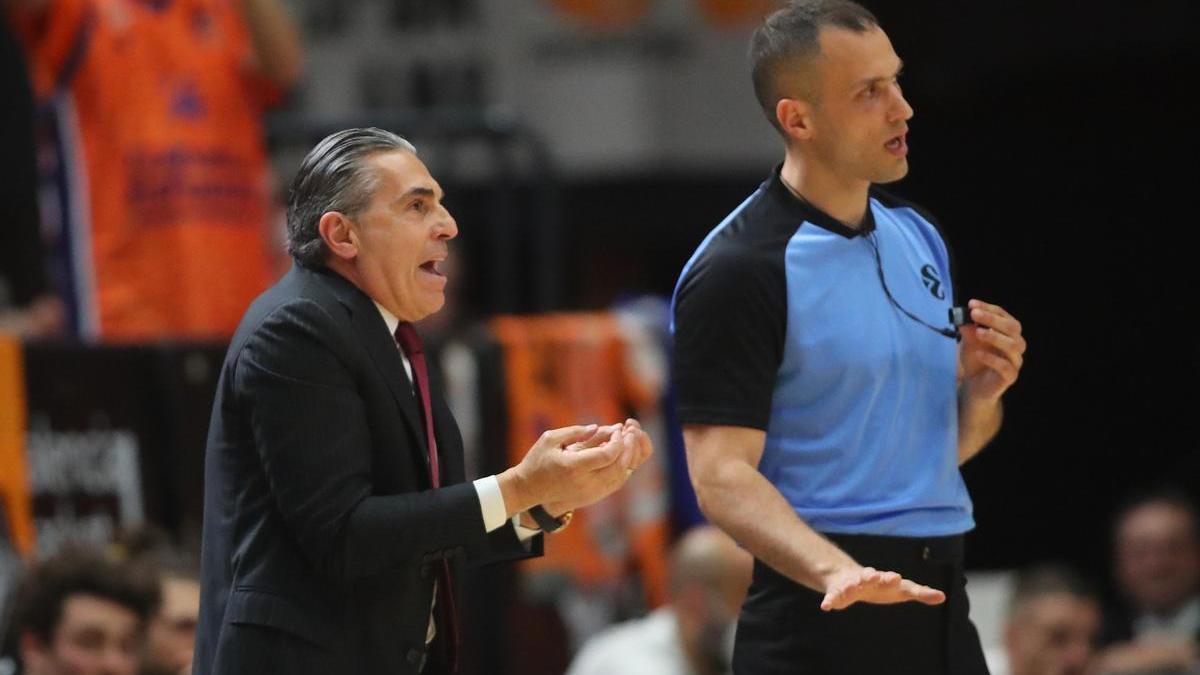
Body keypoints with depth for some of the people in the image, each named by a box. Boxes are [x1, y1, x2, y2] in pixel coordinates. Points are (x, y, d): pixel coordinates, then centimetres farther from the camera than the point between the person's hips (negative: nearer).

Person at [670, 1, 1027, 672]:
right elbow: (721, 475, -16)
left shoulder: (921, 238, 12)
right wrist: (836, 570, -31)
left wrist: (980, 394, 0)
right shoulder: (739, 271, -11)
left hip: (943, 612, 7)